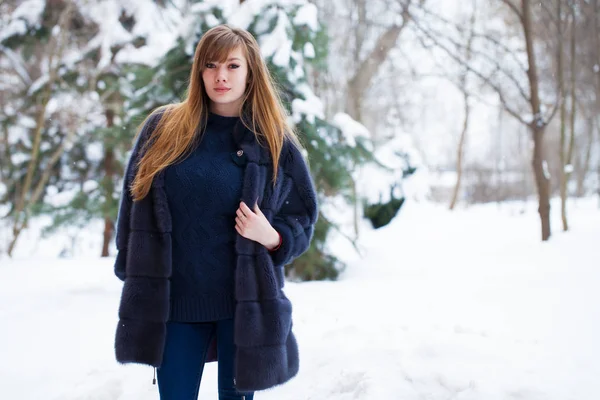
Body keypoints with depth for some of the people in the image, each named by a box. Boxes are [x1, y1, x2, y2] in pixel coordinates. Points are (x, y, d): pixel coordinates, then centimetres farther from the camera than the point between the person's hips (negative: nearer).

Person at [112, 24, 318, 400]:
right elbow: (134, 201, 9)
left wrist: (272, 238, -15)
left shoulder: (274, 142, -2)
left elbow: (302, 217, 5)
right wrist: (131, 271, 7)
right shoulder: (161, 128, 2)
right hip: (171, 300, 2)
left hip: (244, 302, -1)